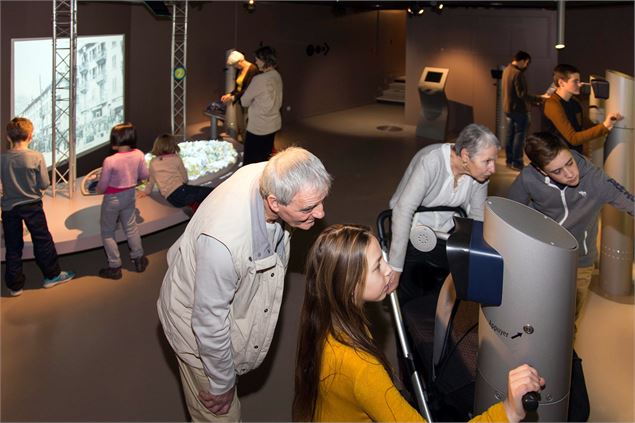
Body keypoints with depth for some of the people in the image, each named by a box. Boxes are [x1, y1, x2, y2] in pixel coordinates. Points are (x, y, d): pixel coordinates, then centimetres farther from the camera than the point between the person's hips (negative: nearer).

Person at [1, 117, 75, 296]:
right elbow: (44, 184, -11)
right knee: (42, 241, 14)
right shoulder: (36, 157, -15)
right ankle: (52, 275, 25)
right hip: (32, 206, -2)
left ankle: (15, 285, 16)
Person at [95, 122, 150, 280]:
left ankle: (114, 267, 19)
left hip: (113, 199, -5)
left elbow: (102, 186, -18)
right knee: (131, 227, 24)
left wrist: (99, 189, 6)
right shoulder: (138, 155, -16)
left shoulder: (110, 161, -29)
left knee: (107, 232, 13)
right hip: (130, 195, 5)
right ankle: (138, 259, 37)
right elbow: (144, 175, 0)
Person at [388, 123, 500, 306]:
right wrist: (395, 268, -37)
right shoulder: (430, 162, -31)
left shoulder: (479, 173, -13)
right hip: (411, 236, -5)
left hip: (445, 233, 5)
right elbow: (404, 210, -35)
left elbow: (478, 216, -1)